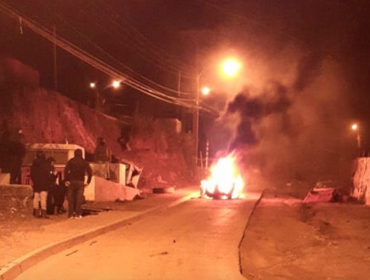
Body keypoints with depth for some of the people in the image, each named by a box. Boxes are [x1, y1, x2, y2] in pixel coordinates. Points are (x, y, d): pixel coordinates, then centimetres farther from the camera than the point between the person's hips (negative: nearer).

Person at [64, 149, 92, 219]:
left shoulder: (71, 161, 3)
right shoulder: (84, 162, 5)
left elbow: (66, 170, -8)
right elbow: (90, 172, -1)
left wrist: (66, 180, -6)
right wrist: (88, 182, 3)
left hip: (71, 181, 0)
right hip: (80, 182, 0)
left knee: (71, 198, 7)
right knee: (79, 198, 1)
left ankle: (71, 214, 7)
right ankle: (77, 214, -2)